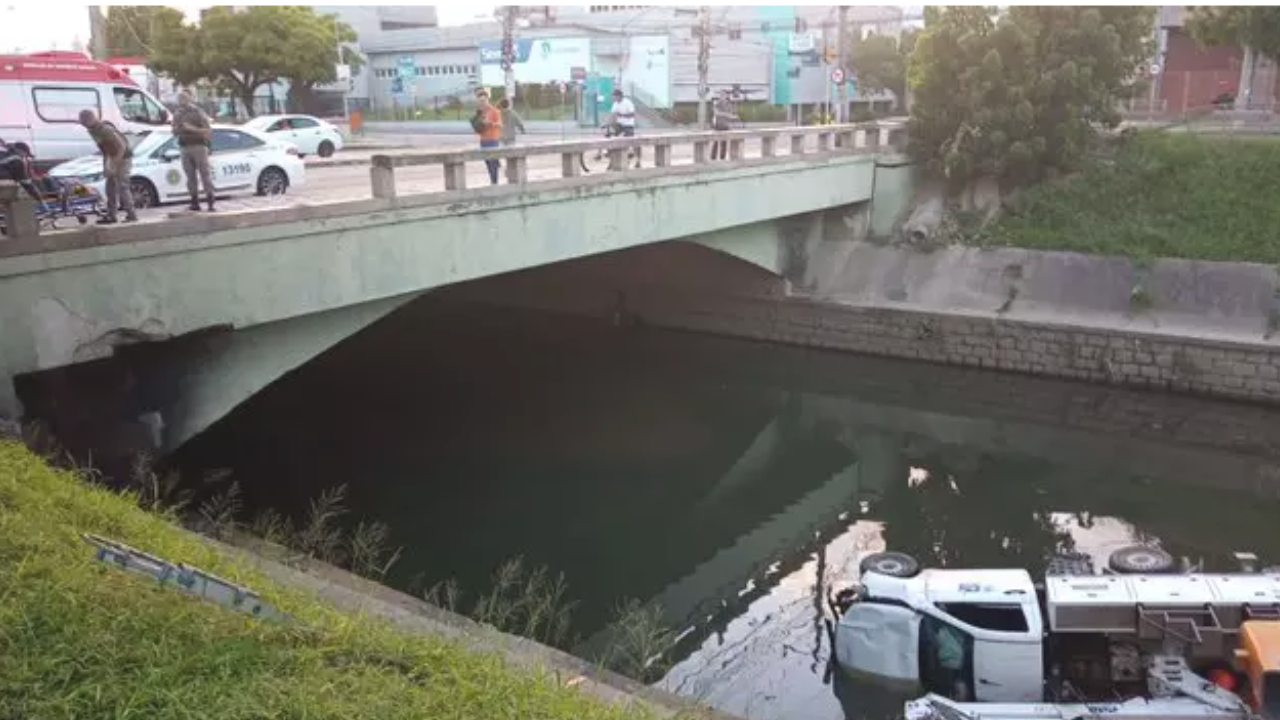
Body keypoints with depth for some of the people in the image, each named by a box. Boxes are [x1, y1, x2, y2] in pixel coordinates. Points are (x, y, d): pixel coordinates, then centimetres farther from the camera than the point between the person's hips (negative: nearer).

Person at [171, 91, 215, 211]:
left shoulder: (198, 113, -2)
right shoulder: (177, 114, 14)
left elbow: (208, 130, -8)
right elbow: (175, 131, 21)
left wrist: (192, 128, -19)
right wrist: (177, 129, -3)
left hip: (199, 146, -5)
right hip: (185, 148, 5)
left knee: (205, 174, -6)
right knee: (191, 176, 3)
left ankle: (211, 203, -7)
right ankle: (195, 202, 6)